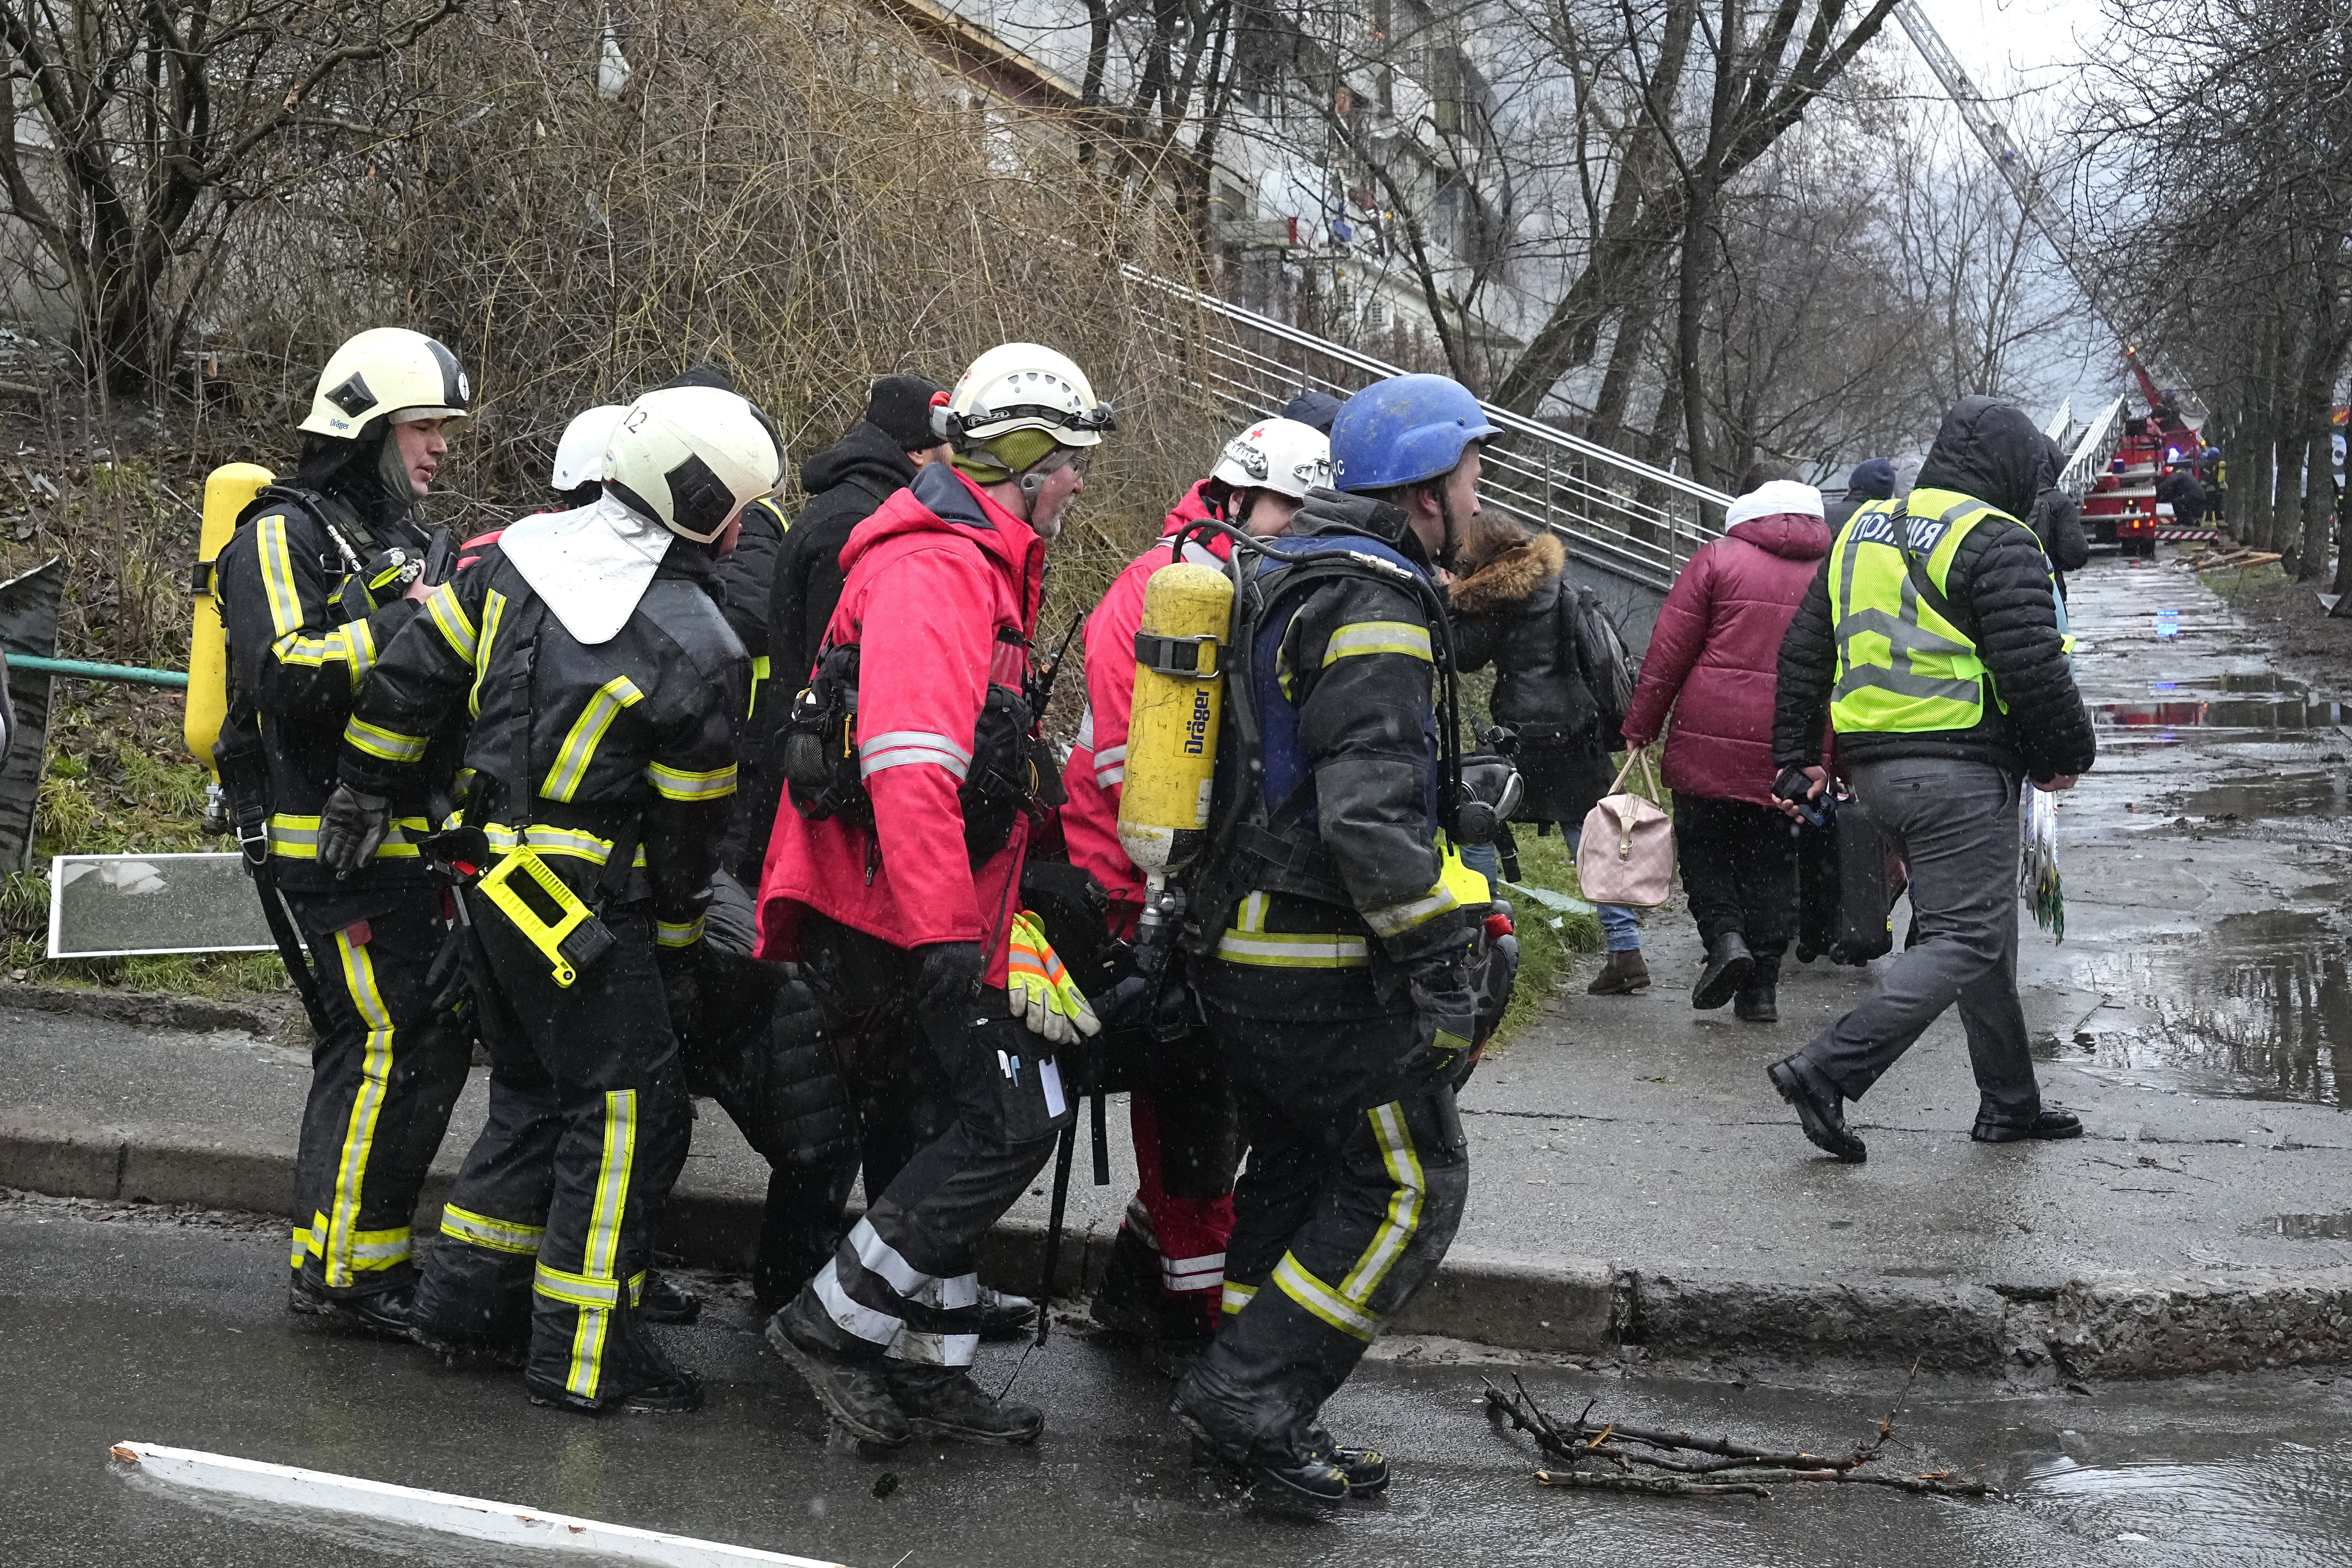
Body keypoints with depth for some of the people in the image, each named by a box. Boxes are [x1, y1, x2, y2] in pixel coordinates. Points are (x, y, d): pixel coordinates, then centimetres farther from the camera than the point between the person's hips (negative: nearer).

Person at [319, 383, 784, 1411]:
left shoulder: (521, 552, 0)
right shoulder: (699, 652, -17)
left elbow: (413, 671, 7)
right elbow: (687, 829, -8)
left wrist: (363, 787, 20)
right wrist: (677, 954, 5)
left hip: (491, 874, 8)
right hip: (582, 901, -8)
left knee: (536, 1091, 21)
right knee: (629, 1110, -1)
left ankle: (466, 1298, 27)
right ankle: (582, 1357, 0)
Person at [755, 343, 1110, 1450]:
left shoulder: (979, 566, 20)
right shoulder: (937, 567, -16)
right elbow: (910, 761, -28)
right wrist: (944, 936, -32)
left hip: (893, 917, 11)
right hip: (888, 915, -11)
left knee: (945, 1132, 14)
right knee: (1008, 1122, -12)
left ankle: (927, 1370, 22)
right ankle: (833, 1321, -5)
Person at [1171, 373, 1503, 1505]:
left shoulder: (1289, 584, 16)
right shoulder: (1374, 608, -17)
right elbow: (1373, 814, -26)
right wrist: (1438, 966, -23)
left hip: (1243, 954, 10)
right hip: (1325, 973, -10)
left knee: (1297, 1174, 19)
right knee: (1411, 1183, -3)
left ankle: (1251, 1419, 22)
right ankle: (1250, 1399, -6)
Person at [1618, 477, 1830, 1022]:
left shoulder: (1720, 558, 1)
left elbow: (1669, 651, -3)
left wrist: (1640, 728, 3)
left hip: (1710, 741, -3)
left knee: (1703, 844, 12)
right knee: (1773, 864, 11)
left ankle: (1724, 935, -10)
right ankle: (1762, 984, 9)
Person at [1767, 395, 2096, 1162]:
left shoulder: (1863, 531, 16)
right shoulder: (1994, 542, -10)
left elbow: (1803, 651, 18)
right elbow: (2034, 666, -15)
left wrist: (1797, 756, 21)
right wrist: (2067, 754, 0)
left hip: (1874, 766, 9)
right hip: (1960, 769, -9)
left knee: (1980, 930, 18)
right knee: (1964, 941, -7)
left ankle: (2010, 1102, 24)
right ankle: (1827, 1071, -17)